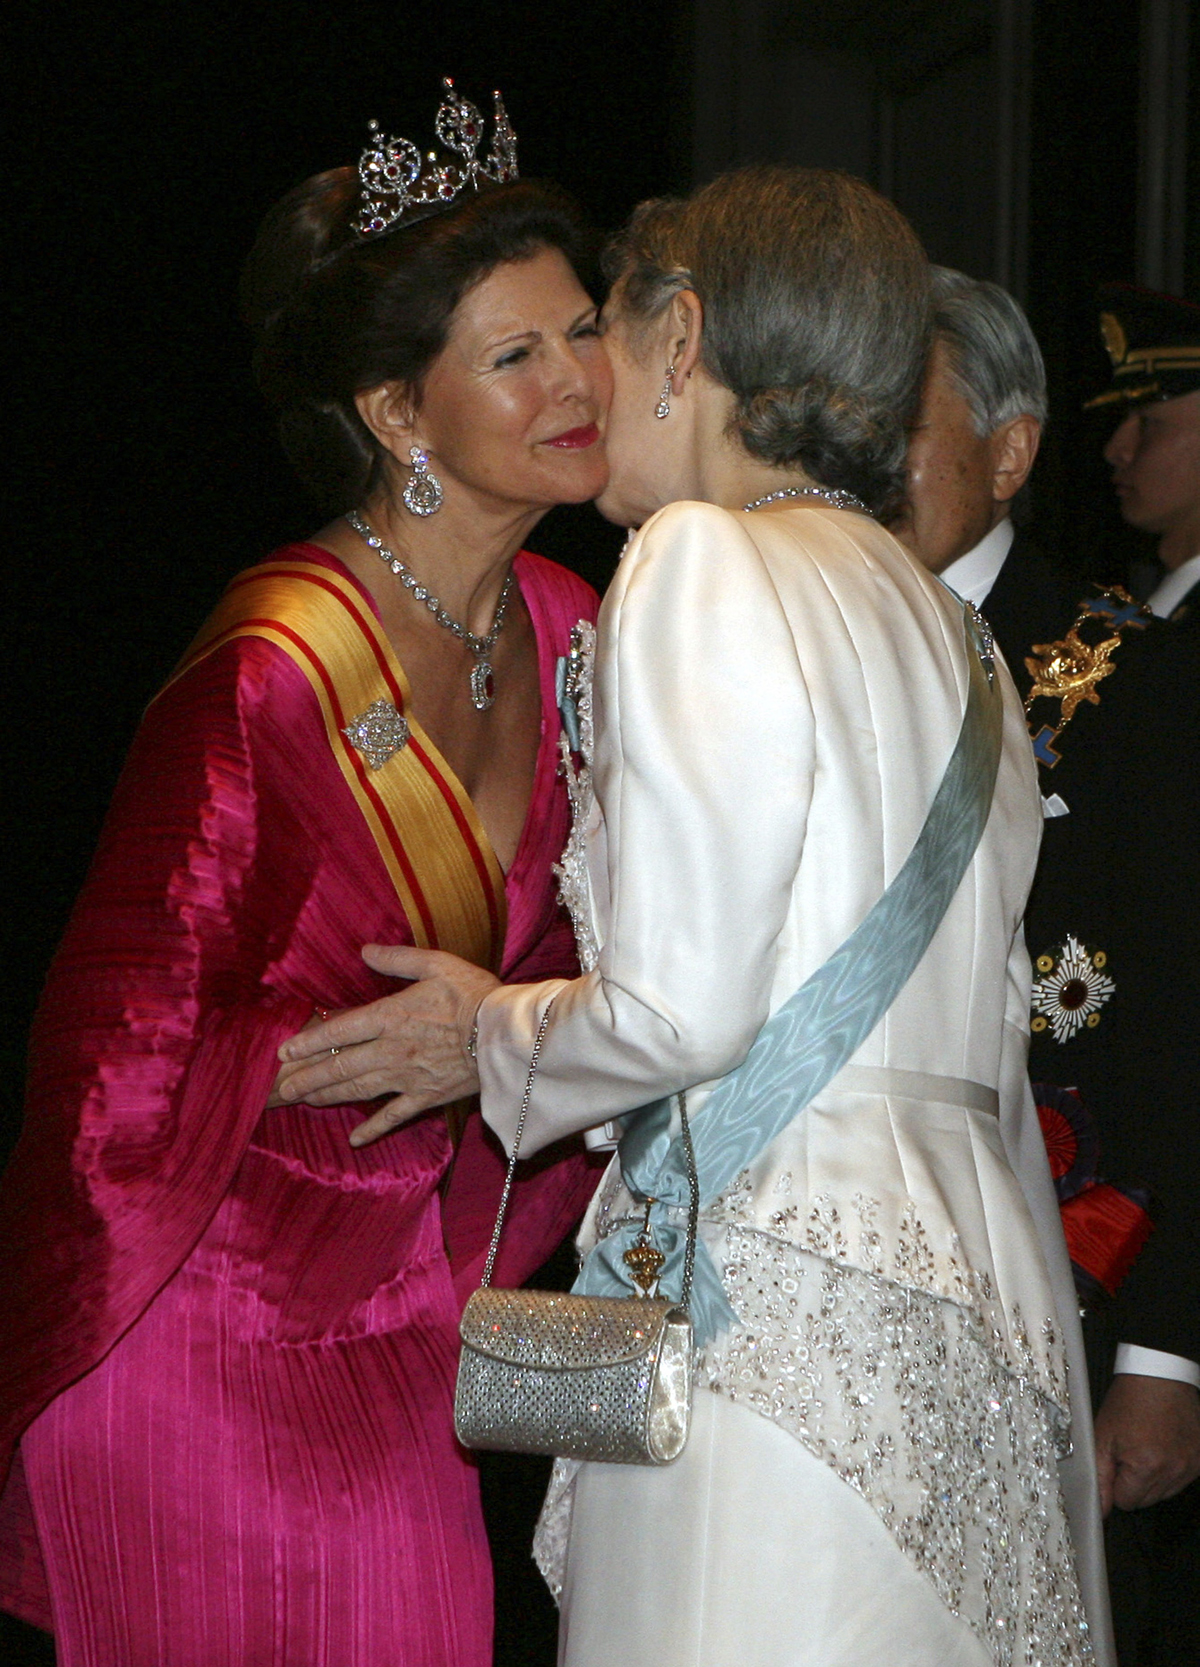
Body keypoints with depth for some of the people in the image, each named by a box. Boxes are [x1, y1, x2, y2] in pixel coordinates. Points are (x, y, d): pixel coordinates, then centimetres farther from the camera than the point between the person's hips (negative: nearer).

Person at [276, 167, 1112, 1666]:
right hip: (970, 1302, 8)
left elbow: (683, 1009, -13)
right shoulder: (944, 628, 18)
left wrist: (493, 1035, 5)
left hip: (782, 1303, -8)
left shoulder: (708, 561, -7)